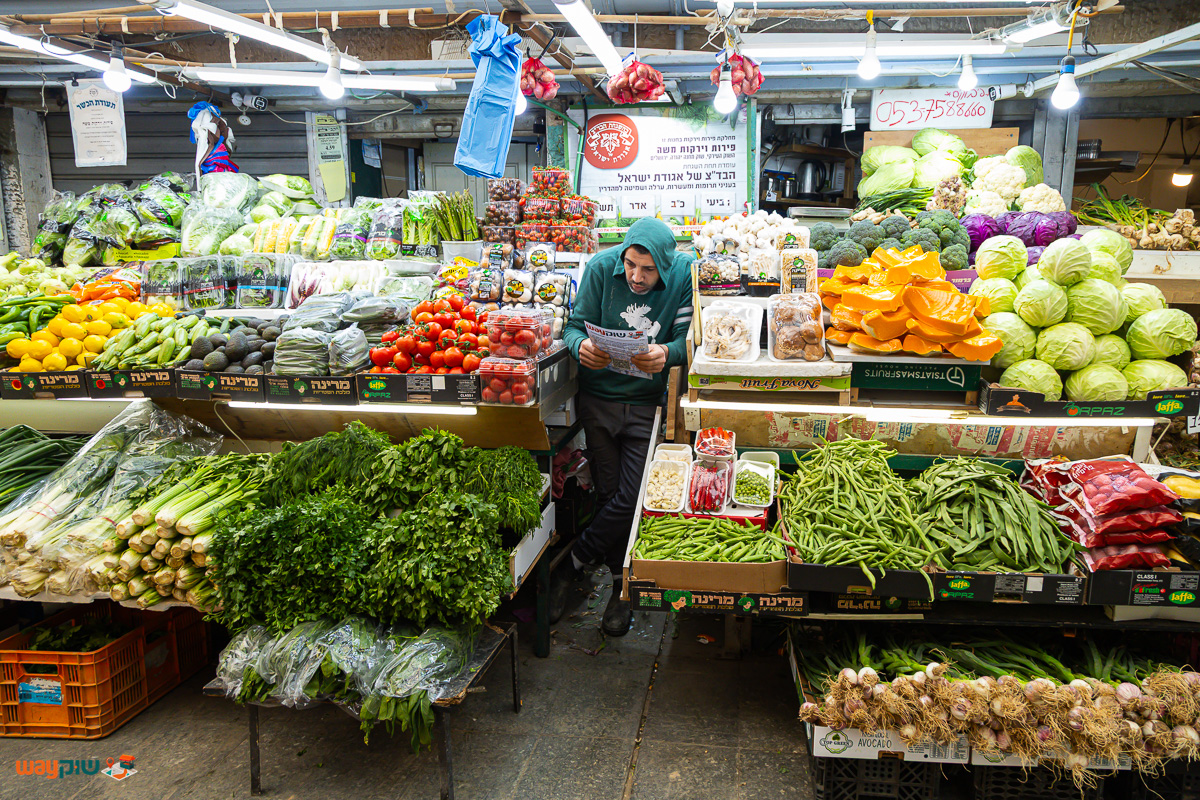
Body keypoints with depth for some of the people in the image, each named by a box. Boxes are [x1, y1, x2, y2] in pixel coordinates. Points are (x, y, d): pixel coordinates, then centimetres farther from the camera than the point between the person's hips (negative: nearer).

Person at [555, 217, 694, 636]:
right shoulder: (602, 267, -9)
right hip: (600, 397, 2)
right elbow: (576, 324, -6)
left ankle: (571, 565, 16)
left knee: (632, 499, -7)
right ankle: (623, 584, 27)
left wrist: (666, 354, -35)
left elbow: (688, 338, -12)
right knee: (609, 494, 9)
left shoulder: (685, 273, -12)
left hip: (650, 402, -1)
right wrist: (581, 346, -30)